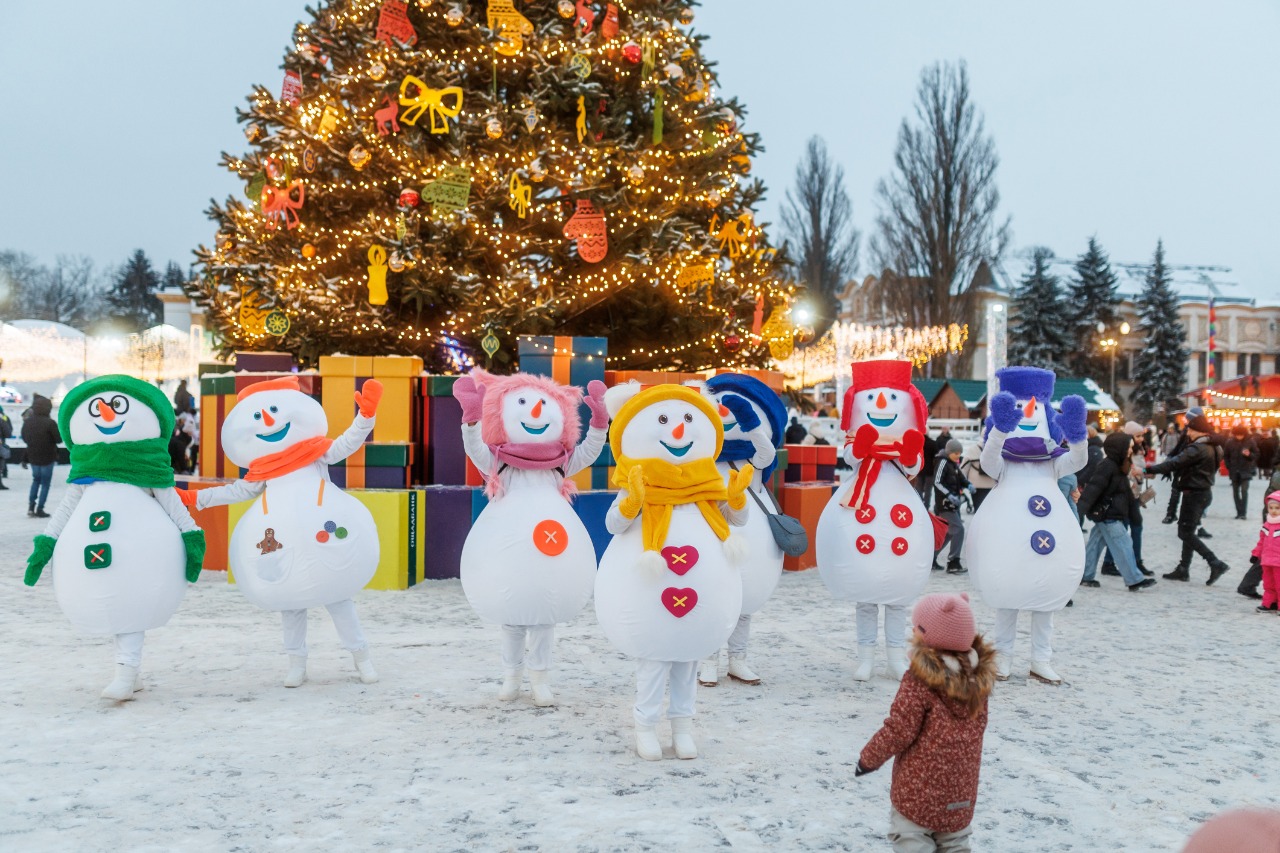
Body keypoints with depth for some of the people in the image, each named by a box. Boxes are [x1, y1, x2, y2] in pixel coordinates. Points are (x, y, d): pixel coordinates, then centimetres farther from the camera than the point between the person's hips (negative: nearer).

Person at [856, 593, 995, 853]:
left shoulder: (919, 680, -22)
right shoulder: (978, 677, -3)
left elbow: (899, 731, -18)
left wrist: (869, 758, -3)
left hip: (919, 789, -6)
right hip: (962, 790, 6)